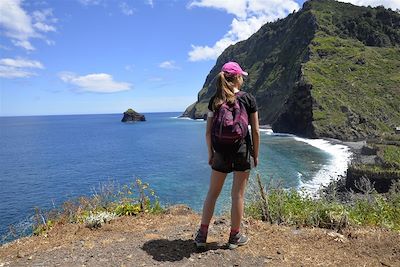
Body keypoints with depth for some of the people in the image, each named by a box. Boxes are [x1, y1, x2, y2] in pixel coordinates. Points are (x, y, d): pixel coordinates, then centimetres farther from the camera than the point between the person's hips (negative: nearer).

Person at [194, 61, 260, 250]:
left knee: (212, 192, 13)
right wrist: (255, 154, 5)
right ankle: (235, 237, 22)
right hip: (242, 151, -2)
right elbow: (255, 131, -5)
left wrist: (210, 153, 10)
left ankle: (202, 235, 18)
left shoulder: (215, 100, 1)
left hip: (221, 152, 2)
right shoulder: (248, 99, -4)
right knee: (238, 194, 9)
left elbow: (208, 131, -1)